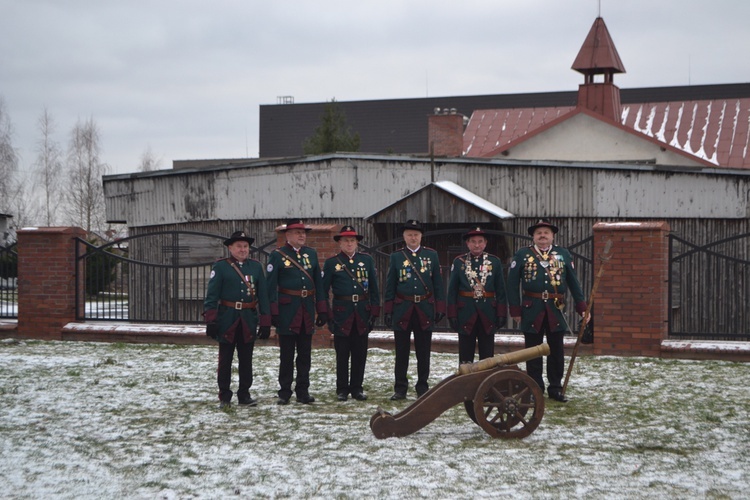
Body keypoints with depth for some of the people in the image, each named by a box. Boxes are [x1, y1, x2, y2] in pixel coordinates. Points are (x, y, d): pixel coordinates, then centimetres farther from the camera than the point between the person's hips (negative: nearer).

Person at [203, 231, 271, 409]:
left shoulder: (256, 266, 8)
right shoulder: (220, 266, 0)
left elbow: (263, 295, 8)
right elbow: (212, 294, -4)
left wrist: (265, 322, 3)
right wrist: (211, 319, -12)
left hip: (249, 320, 2)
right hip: (227, 319, -2)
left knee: (246, 359, 8)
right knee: (225, 359, 4)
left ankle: (244, 394, 18)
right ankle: (224, 396, 11)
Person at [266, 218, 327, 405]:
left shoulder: (312, 254, 11)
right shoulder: (277, 255, -2)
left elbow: (318, 283, 12)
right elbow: (271, 286, -5)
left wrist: (322, 310, 6)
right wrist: (273, 312, -11)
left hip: (308, 311, 4)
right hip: (287, 311, -4)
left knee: (305, 354, 8)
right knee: (286, 354, 2)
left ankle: (303, 391, 14)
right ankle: (284, 392, 9)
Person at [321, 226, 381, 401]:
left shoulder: (367, 260, 8)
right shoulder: (331, 263, 2)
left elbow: (374, 288, 8)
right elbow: (324, 290, 2)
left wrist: (374, 312, 2)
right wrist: (327, 315, -4)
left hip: (362, 313, 2)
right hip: (341, 313, -2)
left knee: (360, 354, 6)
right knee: (342, 354, 4)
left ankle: (357, 388, 16)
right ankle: (342, 389, 13)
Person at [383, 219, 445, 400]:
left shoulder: (432, 255, 7)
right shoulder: (396, 257, 5)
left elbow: (438, 283, 7)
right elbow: (390, 286, 6)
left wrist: (440, 308, 2)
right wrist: (388, 310, 1)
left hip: (425, 310, 0)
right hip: (402, 309, 0)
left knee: (424, 352, 5)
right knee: (401, 352, 3)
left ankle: (422, 388, 13)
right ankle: (400, 389, 9)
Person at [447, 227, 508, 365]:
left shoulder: (495, 262, 5)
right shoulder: (458, 262, 3)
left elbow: (501, 290, 5)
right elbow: (452, 290, 4)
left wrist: (501, 314, 0)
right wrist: (452, 315, -2)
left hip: (488, 314, 1)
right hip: (466, 314, 0)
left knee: (487, 355, 6)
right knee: (465, 356, 5)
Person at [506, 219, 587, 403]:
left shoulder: (563, 254, 8)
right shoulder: (522, 255, 2)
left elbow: (573, 282, 9)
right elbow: (513, 284, 0)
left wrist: (582, 307, 3)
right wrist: (515, 310, -5)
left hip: (556, 311, 1)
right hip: (532, 311, -1)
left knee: (556, 351, 7)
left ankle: (555, 388, 17)